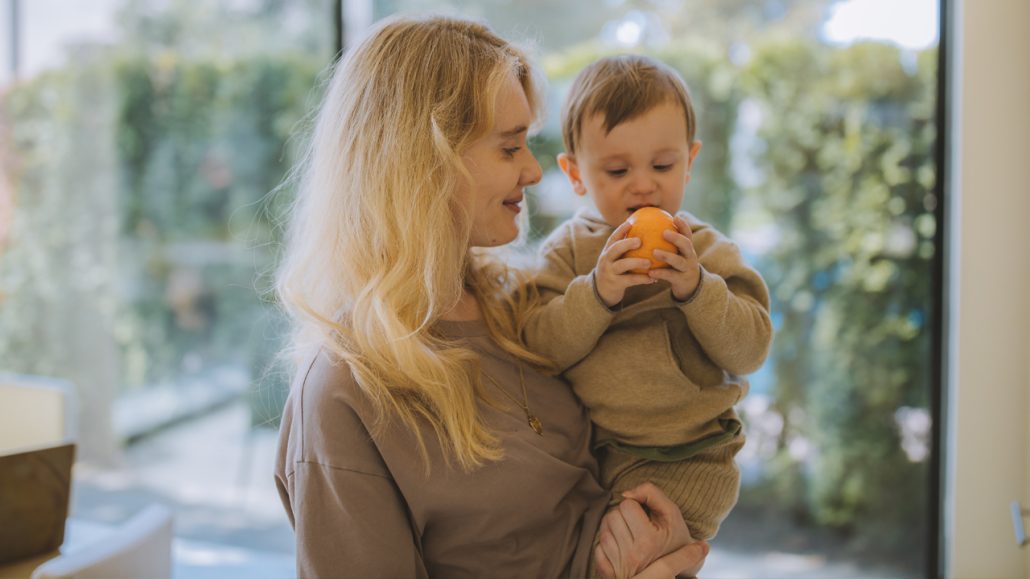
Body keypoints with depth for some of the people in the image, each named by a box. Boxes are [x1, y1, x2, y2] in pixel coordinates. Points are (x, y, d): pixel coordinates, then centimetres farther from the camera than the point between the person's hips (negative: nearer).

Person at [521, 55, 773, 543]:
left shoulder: (708, 250, 1)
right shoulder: (567, 250, 2)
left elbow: (750, 349, -9)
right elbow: (539, 347, -10)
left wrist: (696, 288, -24)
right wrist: (596, 294, -25)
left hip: (680, 459, -3)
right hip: (581, 446, 3)